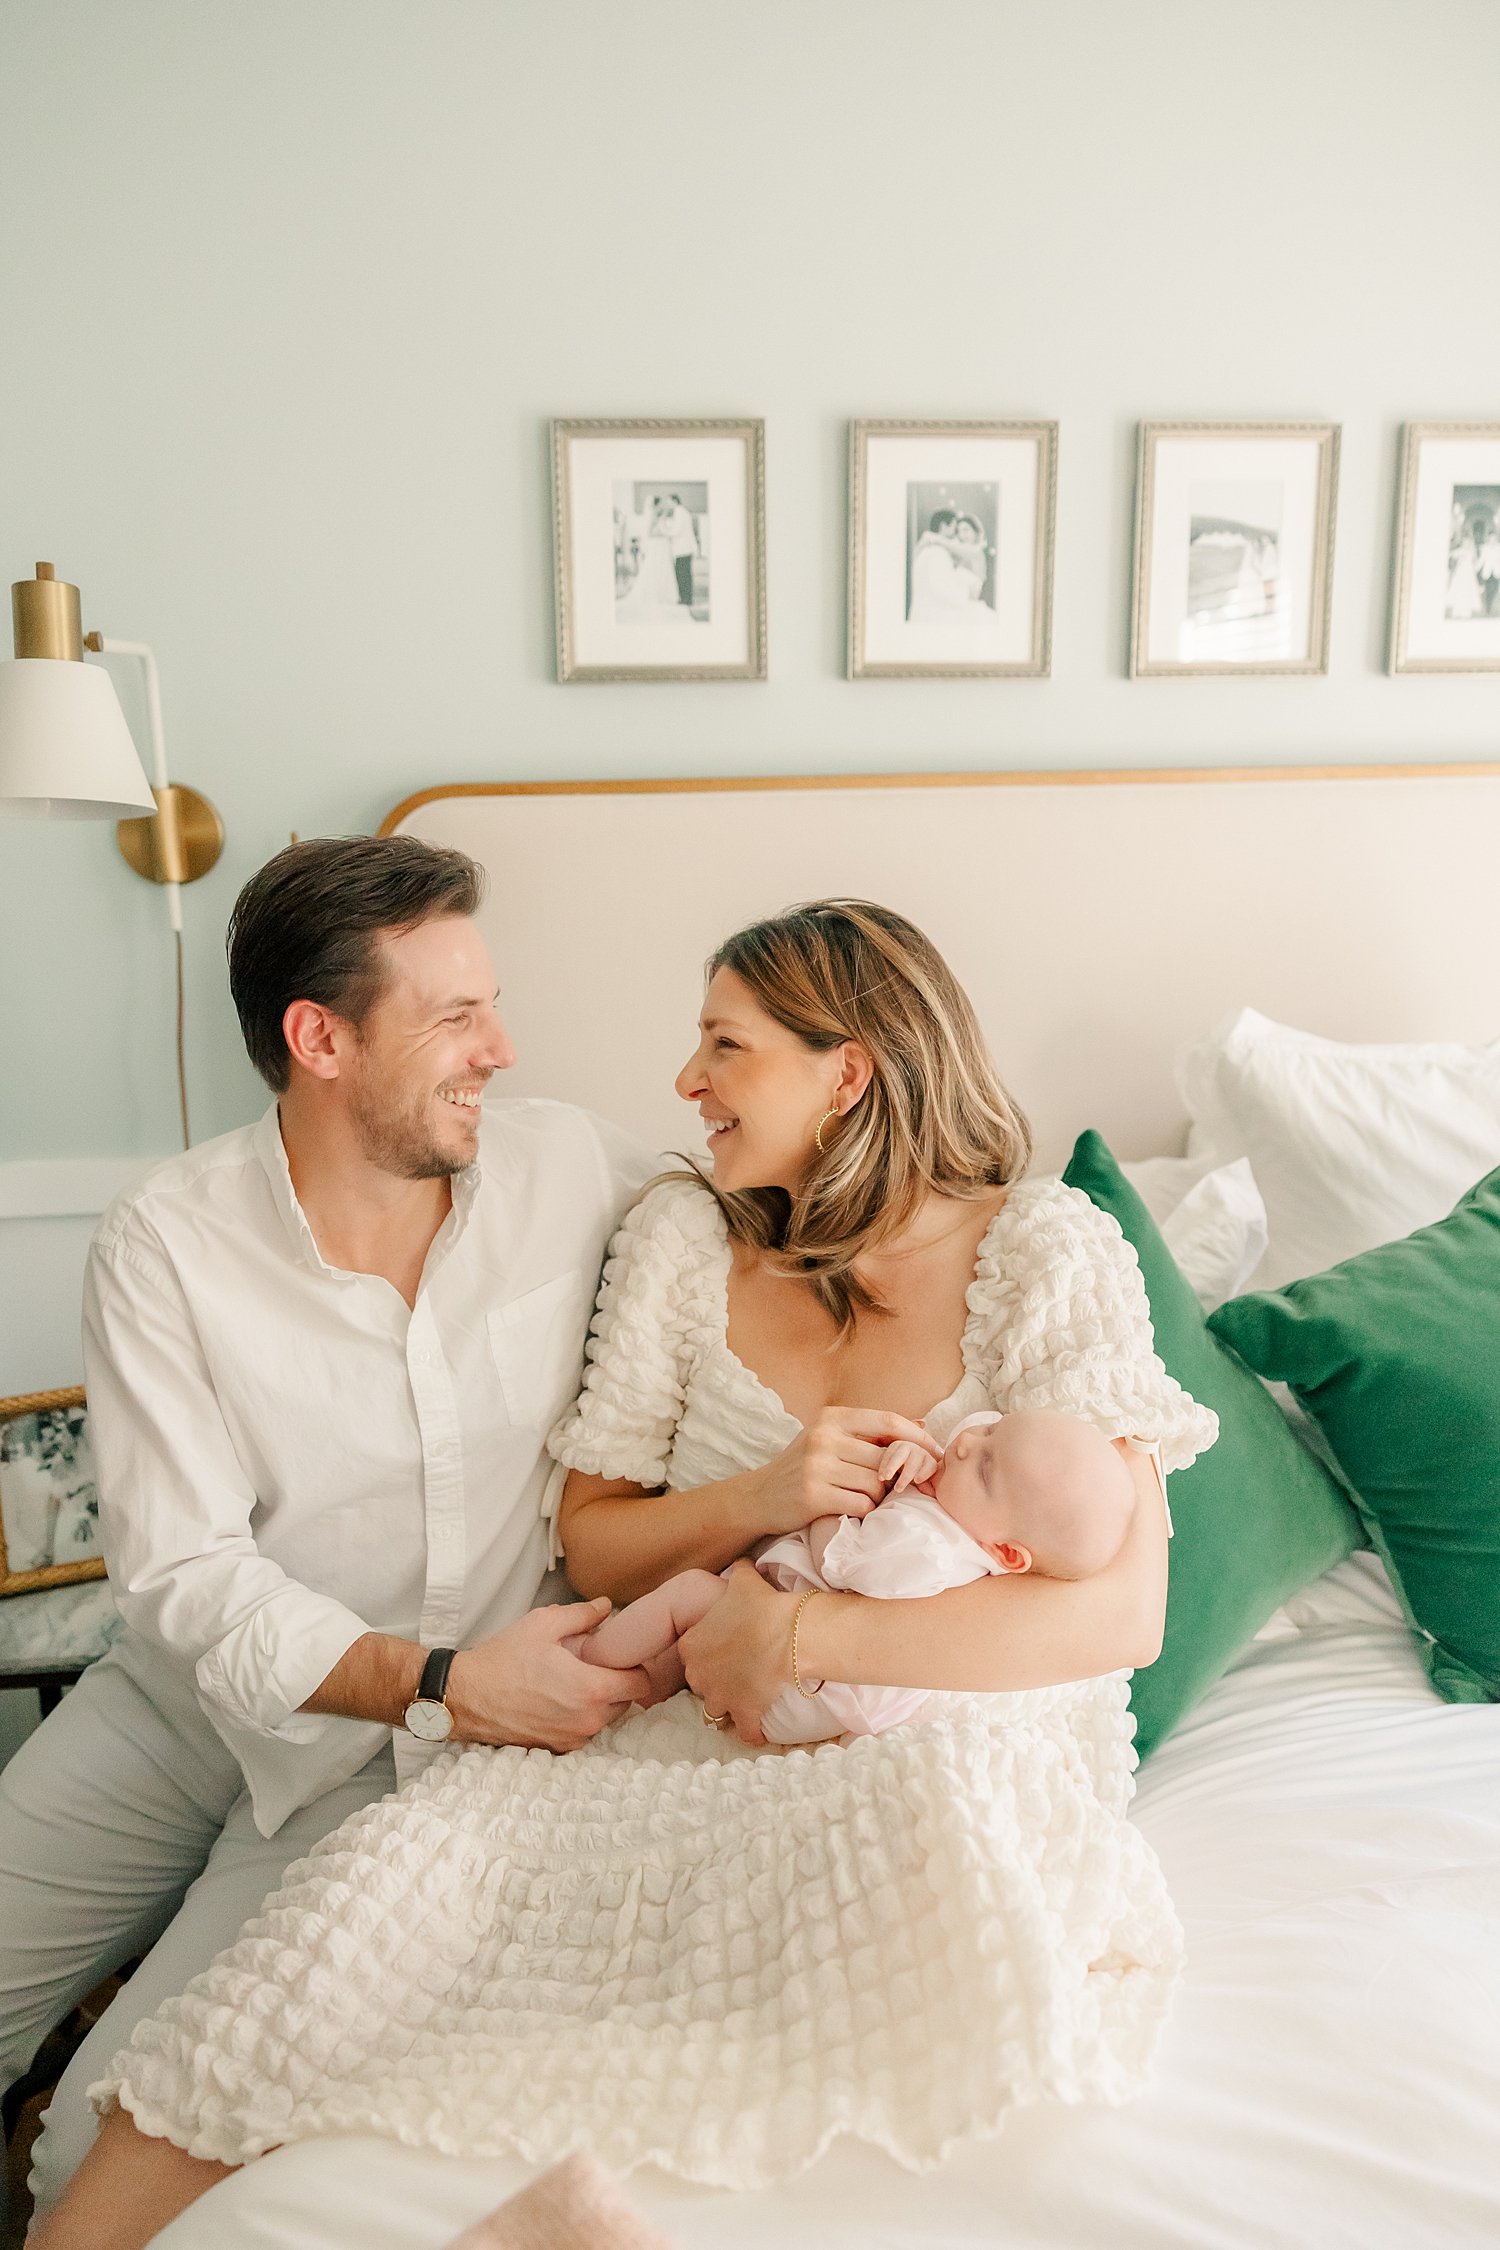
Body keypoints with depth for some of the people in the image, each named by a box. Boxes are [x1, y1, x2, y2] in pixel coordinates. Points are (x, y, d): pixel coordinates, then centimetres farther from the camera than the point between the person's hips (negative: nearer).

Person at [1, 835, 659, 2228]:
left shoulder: (569, 1163, -10)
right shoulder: (164, 1247, -13)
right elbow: (184, 1573, -15)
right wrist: (438, 1682, -28)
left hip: (404, 1755, -1)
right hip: (195, 1695, 1)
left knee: (115, 2142, -10)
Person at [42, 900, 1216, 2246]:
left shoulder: (1047, 1253, -6)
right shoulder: (684, 1240, 6)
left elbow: (1123, 1612, -13)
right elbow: (593, 1549, 10)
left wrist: (803, 1633, -19)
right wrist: (757, 1499, -11)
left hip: (970, 1743, -2)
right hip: (719, 1730, 3)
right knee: (429, 1841, -23)